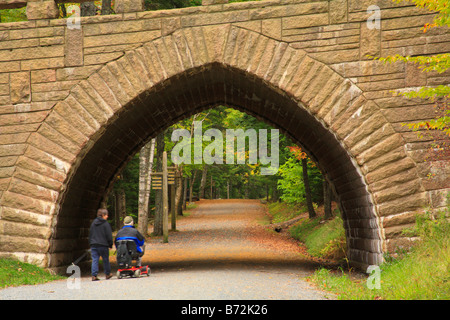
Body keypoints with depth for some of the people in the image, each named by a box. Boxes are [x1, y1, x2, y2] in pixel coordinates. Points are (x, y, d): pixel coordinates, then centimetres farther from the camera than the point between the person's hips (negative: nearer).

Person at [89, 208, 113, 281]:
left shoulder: (93, 223, 11)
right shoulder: (105, 224, -7)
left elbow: (90, 234, 17)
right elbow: (109, 236, -8)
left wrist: (91, 243, 22)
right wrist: (110, 244, 1)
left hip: (94, 245, 4)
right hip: (103, 245, -4)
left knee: (94, 260, 0)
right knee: (105, 259, 10)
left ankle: (94, 275, -8)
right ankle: (108, 274, 21)